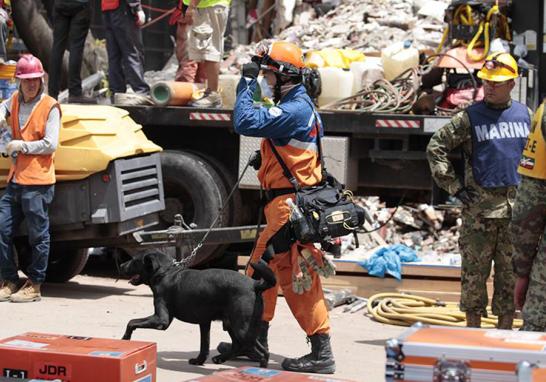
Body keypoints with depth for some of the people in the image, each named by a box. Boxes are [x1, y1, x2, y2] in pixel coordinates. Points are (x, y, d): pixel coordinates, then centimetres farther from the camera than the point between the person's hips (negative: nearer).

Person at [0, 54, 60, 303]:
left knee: (38, 235, 0)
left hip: (38, 181, -6)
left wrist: (21, 146, -11)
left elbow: (50, 144, -10)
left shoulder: (50, 107, -5)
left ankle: (34, 286, 9)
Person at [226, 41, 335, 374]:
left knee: (298, 277, -10)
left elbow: (246, 123, -26)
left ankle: (322, 353, -8)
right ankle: (255, 340, 29)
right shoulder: (296, 105, 18)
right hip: (287, 201, 11)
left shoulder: (295, 109, -17)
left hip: (290, 205, -11)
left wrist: (247, 85, -15)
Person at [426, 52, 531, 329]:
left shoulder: (525, 115, 9)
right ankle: (473, 329, 11)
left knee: (511, 273, 7)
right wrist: (454, 187, -3)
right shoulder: (470, 118, -1)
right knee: (475, 271, 1)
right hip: (479, 207, -3)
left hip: (517, 207, 3)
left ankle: (505, 330, 15)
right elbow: (436, 147, 1)